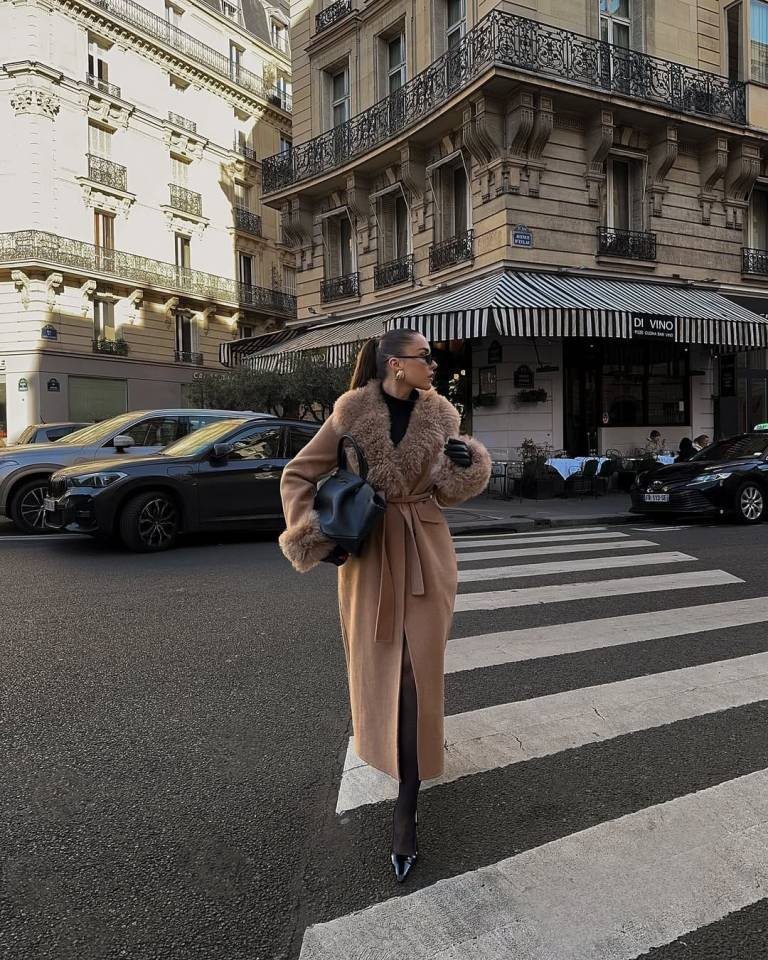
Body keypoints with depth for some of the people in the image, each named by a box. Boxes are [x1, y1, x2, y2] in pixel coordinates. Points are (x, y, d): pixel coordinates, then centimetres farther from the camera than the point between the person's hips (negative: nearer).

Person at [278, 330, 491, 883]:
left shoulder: (441, 415, -2)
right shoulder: (352, 412, -9)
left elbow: (447, 491, 5)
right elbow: (298, 476, -3)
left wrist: (466, 462, -15)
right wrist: (316, 538, -14)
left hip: (425, 552, 1)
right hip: (367, 552, 0)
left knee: (417, 674, -3)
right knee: (376, 667, 16)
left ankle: (406, 813, 6)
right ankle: (390, 749, 49)